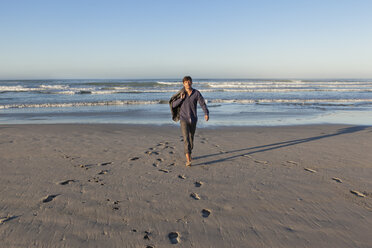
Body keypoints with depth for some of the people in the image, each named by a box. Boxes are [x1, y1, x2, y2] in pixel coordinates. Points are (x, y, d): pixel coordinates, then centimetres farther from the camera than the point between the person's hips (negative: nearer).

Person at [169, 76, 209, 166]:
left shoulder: (196, 93, -5)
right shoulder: (181, 93, -4)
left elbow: (203, 104, -10)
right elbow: (173, 105, -2)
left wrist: (206, 114, -27)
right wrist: (181, 99, -18)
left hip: (193, 120, 2)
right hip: (184, 119, -2)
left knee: (191, 138, 16)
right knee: (186, 138, -16)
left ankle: (188, 154, 42)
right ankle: (188, 160, -19)